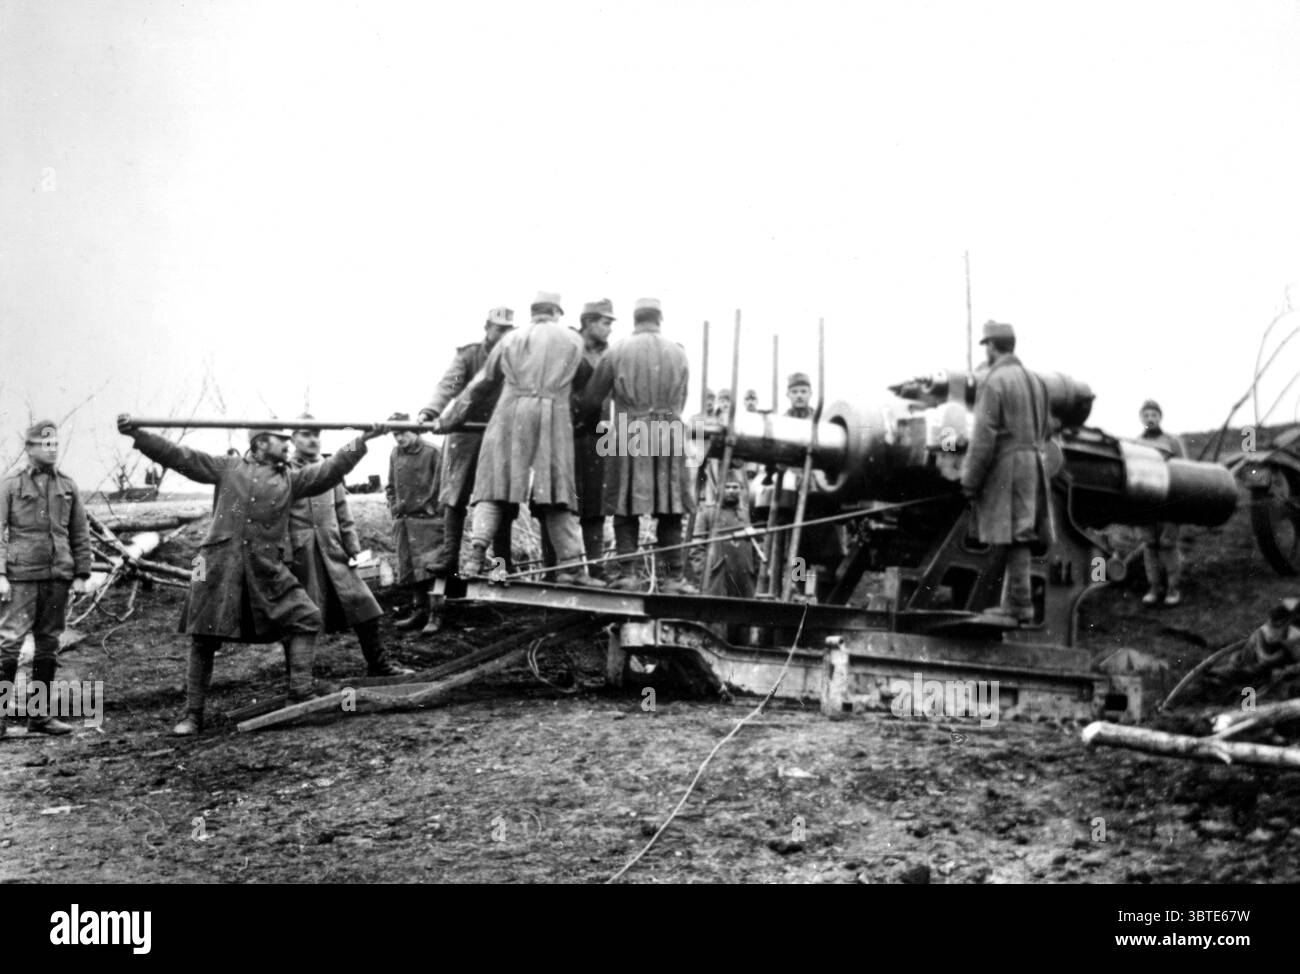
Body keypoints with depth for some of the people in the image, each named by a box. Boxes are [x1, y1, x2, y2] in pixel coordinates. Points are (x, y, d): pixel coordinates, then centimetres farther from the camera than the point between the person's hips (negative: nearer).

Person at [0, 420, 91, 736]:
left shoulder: (68, 487, 11)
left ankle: (40, 713, 14)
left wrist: (81, 575, 6)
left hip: (58, 578, 4)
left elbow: (81, 535, 13)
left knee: (49, 648, 7)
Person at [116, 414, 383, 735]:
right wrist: (137, 435, -4)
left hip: (267, 569, 2)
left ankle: (302, 690, 2)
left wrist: (362, 441, -2)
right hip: (220, 564, -2)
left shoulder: (291, 478, 15)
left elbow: (330, 469, 7)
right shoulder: (227, 468, 8)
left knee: (306, 617, -7)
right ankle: (193, 714, 11)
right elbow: (178, 456, 4)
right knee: (204, 639, 2)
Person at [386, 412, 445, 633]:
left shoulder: (431, 452, -9)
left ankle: (434, 615, -6)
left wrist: (431, 508, -9)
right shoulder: (395, 454, 11)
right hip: (403, 521, 7)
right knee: (408, 569, 10)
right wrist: (393, 508, 11)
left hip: (427, 519, -7)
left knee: (429, 567, -10)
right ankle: (419, 611, 20)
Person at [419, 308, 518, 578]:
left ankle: (502, 561, 7)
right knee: (455, 497, -5)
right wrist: (430, 412, -28)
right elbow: (448, 385, -11)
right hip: (466, 432, -1)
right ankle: (449, 556, -4)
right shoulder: (467, 355, 3)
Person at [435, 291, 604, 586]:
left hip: (511, 413, 1)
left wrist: (448, 419, 24)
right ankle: (571, 565, -4)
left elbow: (481, 386, 18)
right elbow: (583, 380, 25)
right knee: (556, 491, 1)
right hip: (553, 417, 0)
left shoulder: (511, 339, 17)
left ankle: (476, 555, -12)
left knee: (495, 487, 1)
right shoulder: (572, 340, 16)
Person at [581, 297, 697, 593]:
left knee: (627, 507, 5)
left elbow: (591, 398, 4)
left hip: (629, 434, -1)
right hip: (670, 433, 1)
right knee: (670, 508, 5)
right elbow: (680, 402, 14)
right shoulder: (678, 353, 7)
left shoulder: (618, 350, 0)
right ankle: (671, 574, 5)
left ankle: (627, 571, 2)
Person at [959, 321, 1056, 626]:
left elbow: (984, 437, -16)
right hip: (1034, 464, 8)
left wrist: (969, 480, -11)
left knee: (1015, 538, -7)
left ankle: (1020, 609, -5)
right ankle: (1011, 603, 15)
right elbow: (1047, 427, 21)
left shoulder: (994, 382, -11)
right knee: (1020, 537, 10)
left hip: (1006, 466, -8)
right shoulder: (1034, 380, 15)